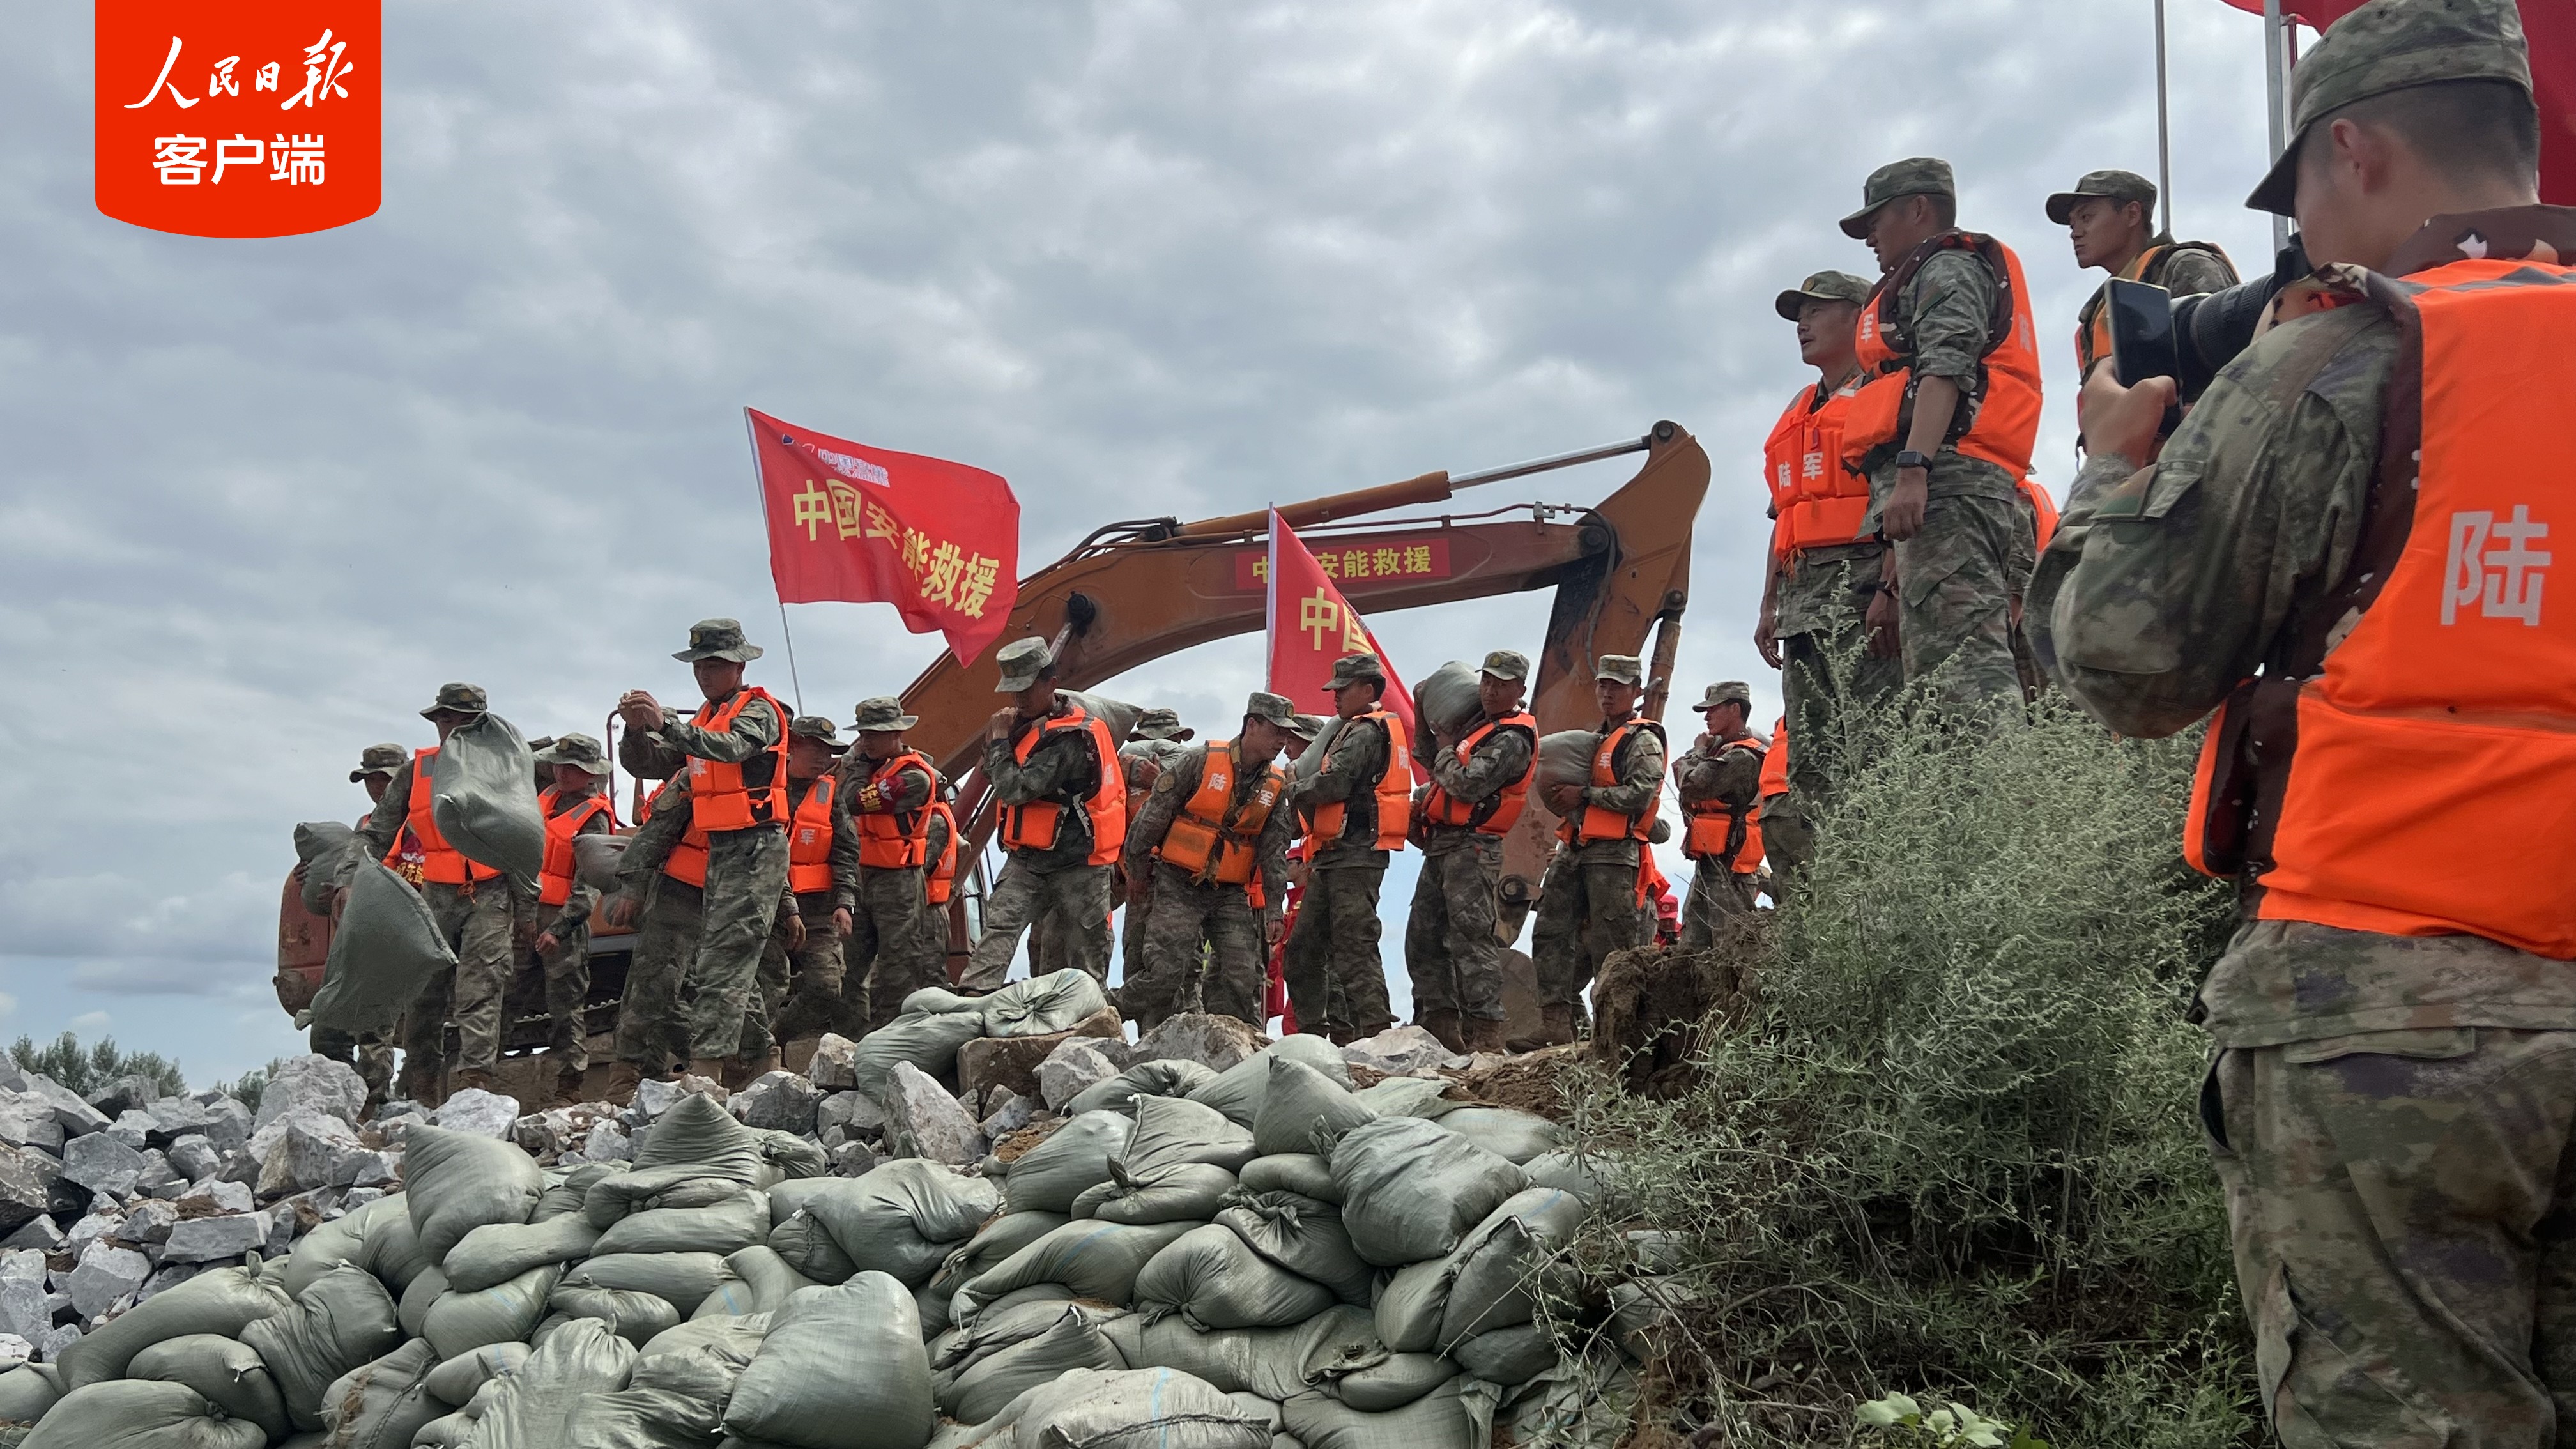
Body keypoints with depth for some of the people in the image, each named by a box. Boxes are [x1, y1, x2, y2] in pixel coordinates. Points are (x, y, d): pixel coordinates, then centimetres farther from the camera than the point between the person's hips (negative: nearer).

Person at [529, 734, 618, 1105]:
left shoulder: (594, 817, -10)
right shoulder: (549, 797, 14)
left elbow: (588, 886, -16)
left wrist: (559, 928, -23)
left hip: (564, 918, -8)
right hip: (528, 908, 8)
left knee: (564, 1005, -5)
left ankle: (569, 1091, -2)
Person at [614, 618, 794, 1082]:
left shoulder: (758, 710, -4)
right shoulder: (704, 719, 20)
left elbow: (731, 747, -26)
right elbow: (645, 764, 12)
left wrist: (667, 723, -35)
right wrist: (637, 729, -8)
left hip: (755, 848, -9)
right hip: (721, 852, 9)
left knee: (723, 963, -15)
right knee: (737, 965, 12)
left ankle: (704, 1070, -20)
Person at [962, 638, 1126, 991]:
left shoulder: (1072, 736, -21)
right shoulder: (1029, 721, 7)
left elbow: (1014, 789, -26)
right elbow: (996, 777, 17)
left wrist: (1000, 740, -13)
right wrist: (997, 740, 0)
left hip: (1078, 864, -7)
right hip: (1027, 860, 7)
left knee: (1087, 953, 5)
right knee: (998, 927, -13)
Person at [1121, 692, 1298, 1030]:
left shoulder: (1276, 786, 6)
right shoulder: (1201, 761, -9)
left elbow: (1274, 851, 8)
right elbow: (1152, 817, -4)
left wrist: (1273, 909, 2)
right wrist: (1137, 872, 1)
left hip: (1231, 894, 4)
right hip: (1178, 887, -4)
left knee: (1243, 978, -2)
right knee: (1166, 971, -14)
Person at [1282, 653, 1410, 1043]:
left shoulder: (1365, 732, -10)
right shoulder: (1359, 731, 23)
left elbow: (1332, 783, -21)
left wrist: (1296, 791, -3)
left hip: (1354, 857, -11)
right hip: (1335, 858, 11)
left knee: (1354, 949, -13)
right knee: (1304, 946, 13)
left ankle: (1375, 1033, -13)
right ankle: (1314, 1031, 17)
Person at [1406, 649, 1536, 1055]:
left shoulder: (1511, 739, -12)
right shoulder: (1477, 722, 18)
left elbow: (1466, 784, -22)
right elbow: (1432, 764, 31)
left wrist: (1444, 749, -6)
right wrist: (1431, 727, 17)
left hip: (1471, 849, -10)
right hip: (1441, 847, 10)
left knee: (1470, 938, -13)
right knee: (1423, 937, 9)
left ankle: (1486, 1033, -12)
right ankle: (1440, 1025, 13)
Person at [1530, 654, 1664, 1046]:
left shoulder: (1643, 741, -1)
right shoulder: (1594, 740, 26)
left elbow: (1640, 794, -17)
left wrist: (1584, 794, -13)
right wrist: (1554, 794, 10)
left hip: (1614, 855, -8)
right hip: (1573, 851, 9)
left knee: (1613, 945, -7)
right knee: (1551, 934, 1)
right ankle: (1555, 1026, 1)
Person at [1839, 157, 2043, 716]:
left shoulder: (1950, 267, 8)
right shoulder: (1927, 281, 37)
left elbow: (1945, 369, -12)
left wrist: (1911, 470, -27)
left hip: (1945, 481, -10)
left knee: (1962, 663, -22)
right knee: (1937, 671, 2)